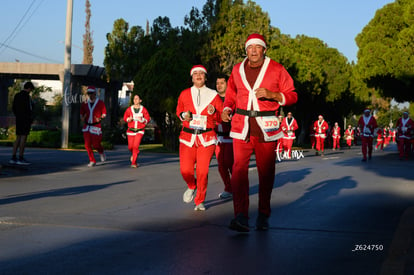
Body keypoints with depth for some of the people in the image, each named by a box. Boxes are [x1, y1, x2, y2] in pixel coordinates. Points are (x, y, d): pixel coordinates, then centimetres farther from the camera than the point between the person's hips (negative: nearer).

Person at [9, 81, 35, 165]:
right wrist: (30, 119, -12)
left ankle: (13, 158, 8)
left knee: (18, 138, 11)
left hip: (18, 119, 9)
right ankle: (21, 159, -7)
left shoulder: (17, 95, 13)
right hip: (26, 120, -9)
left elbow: (13, 108, 17)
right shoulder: (27, 96, -13)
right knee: (24, 138, -6)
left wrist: (18, 116, 18)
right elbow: (28, 108, -20)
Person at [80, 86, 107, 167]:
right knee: (87, 145, -2)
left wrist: (100, 118, -16)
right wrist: (82, 118, -5)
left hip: (96, 126, -4)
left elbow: (104, 113, 3)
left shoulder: (100, 103, -1)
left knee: (96, 144, -7)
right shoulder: (85, 104, 9)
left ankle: (101, 153, 28)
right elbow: (82, 113, 17)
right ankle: (92, 161, 9)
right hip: (86, 126, 4)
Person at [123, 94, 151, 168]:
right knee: (130, 147, 5)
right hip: (131, 130, 2)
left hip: (140, 130, -2)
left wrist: (142, 120, -16)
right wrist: (128, 119, -11)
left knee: (136, 146, -16)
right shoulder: (129, 109, 2)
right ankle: (133, 154, 43)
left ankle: (134, 163, -8)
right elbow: (125, 117, 10)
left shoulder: (143, 109, -2)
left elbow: (148, 119, 3)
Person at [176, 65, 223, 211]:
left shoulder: (213, 95, 3)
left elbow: (222, 116, 8)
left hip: (206, 138, -1)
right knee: (185, 169, -8)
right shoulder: (184, 94, 7)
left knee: (203, 171, -7)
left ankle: (199, 201, 13)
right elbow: (179, 110, 23)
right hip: (188, 137, 1)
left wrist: (213, 112, -13)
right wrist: (183, 115, 0)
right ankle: (191, 187, 29)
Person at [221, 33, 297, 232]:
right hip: (241, 126, 1)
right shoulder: (237, 70, 9)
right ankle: (241, 217, -17)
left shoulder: (276, 70, 1)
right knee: (239, 169, -13)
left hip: (266, 127, -1)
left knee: (266, 171, 4)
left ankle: (263, 216, 18)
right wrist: (227, 109, 1)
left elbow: (292, 96, 2)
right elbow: (231, 94, 21)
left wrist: (272, 94, -15)